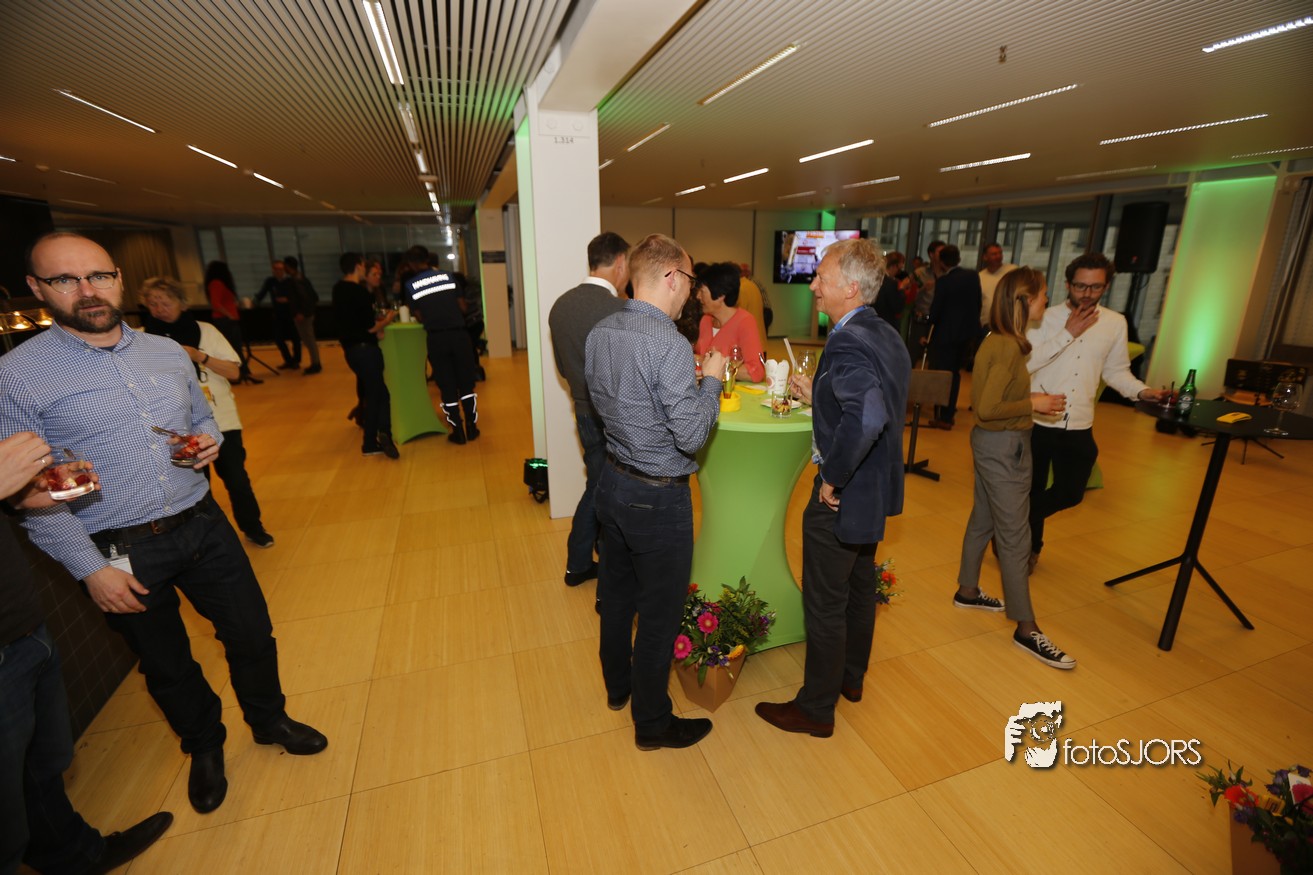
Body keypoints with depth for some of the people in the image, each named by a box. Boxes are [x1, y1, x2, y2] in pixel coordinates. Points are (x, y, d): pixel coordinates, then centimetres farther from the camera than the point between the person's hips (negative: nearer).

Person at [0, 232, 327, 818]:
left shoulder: (169, 352, 3)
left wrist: (209, 440, -6)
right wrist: (90, 569, -13)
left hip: (203, 526, 3)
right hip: (119, 552, -3)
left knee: (252, 633, 13)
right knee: (166, 665, 17)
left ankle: (269, 720, 40)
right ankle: (204, 747, 43)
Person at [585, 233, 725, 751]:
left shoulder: (599, 334, 0)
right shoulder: (669, 345, -25)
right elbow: (691, 436, -24)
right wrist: (712, 379, -9)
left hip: (612, 482, 8)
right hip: (657, 497, -8)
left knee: (615, 594, 24)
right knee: (659, 612, 10)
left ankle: (617, 685, 48)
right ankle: (652, 723, 31)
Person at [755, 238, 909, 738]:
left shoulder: (847, 345, -26)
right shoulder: (886, 336, 4)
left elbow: (868, 418, -43)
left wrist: (834, 478, -30)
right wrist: (818, 397, 8)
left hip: (842, 498, -10)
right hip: (876, 491, 10)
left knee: (824, 606, 8)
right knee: (859, 589, 25)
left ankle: (816, 708, 29)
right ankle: (850, 677, 47)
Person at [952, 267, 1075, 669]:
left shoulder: (997, 340, 8)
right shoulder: (1008, 347, -22)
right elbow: (986, 409, -25)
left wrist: (1029, 399, 9)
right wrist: (1033, 403, -14)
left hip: (992, 442, 10)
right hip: (1004, 447, -10)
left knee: (983, 520, 21)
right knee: (1015, 537, -1)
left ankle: (967, 591, 37)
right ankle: (1026, 629, 12)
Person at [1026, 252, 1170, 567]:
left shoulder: (1115, 323, 5)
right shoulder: (1046, 317, -7)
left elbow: (1116, 371, 12)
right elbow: (1026, 363, -20)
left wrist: (1142, 391, -4)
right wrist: (1068, 333, -21)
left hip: (1079, 427, 4)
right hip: (1037, 423, -4)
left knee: (1070, 493, 11)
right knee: (1031, 492, 9)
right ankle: (1030, 543, 33)